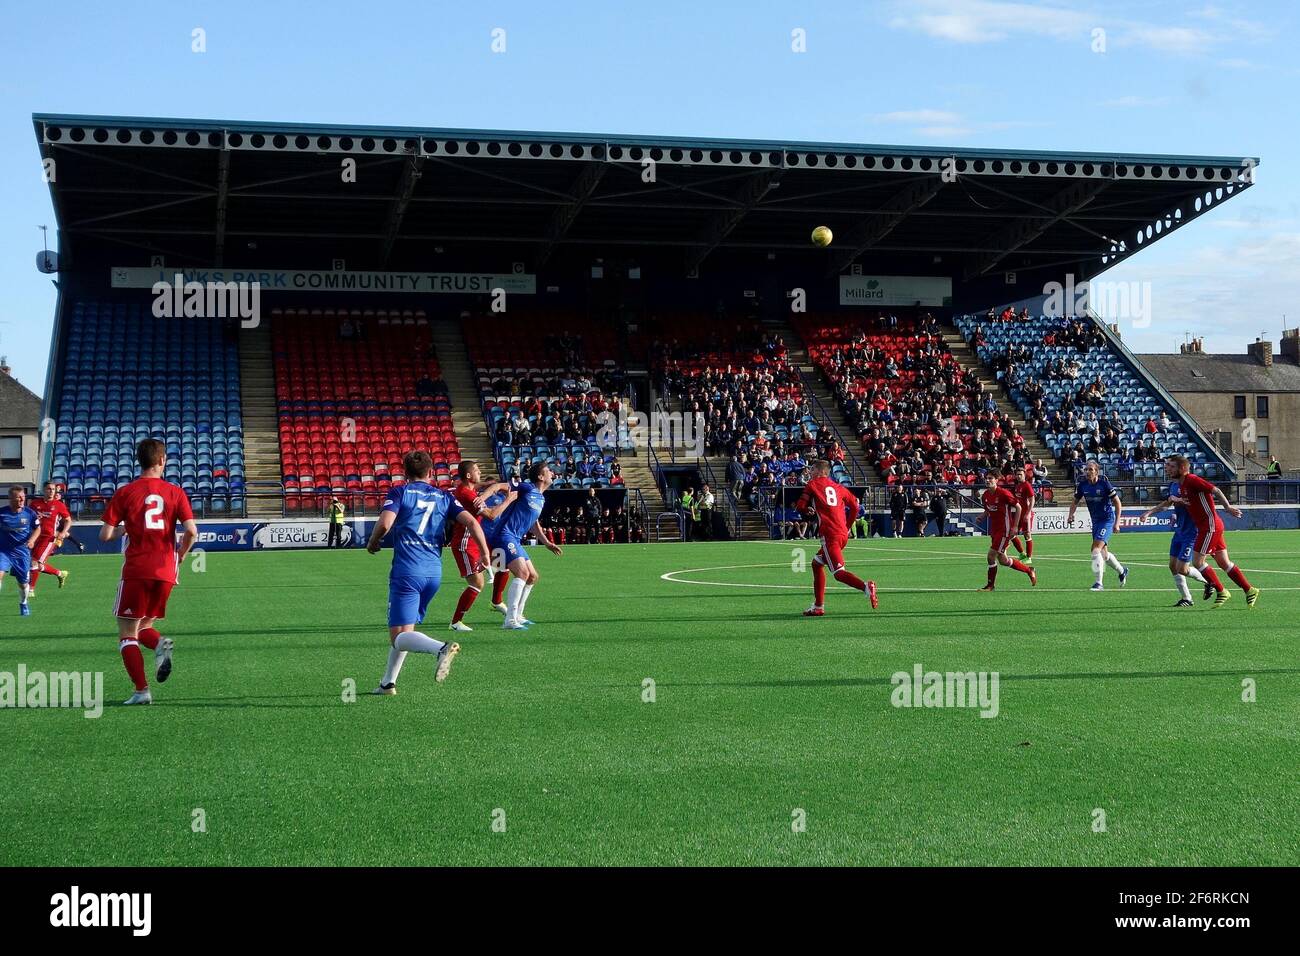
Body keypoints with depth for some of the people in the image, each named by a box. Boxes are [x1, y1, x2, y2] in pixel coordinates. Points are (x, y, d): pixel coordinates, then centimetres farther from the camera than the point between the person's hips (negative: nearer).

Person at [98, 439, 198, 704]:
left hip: (136, 571, -3)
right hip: (166, 572, 3)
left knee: (127, 634, 5)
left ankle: (142, 690, -8)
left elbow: (105, 535, -4)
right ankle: (160, 643, -11)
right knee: (143, 626, 22)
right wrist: (181, 554, 9)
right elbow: (191, 532, -8)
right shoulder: (175, 492, 3)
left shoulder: (125, 493, -1)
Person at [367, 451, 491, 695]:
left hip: (407, 571, -5)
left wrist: (372, 544, 7)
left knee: (400, 636, -10)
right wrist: (485, 554, 4)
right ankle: (388, 683, 23)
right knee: (403, 631, 22)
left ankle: (441, 648, -37)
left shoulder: (398, 492, 3)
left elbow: (385, 523, -13)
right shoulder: (444, 496, 14)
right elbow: (471, 522, 1)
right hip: (434, 572, 5)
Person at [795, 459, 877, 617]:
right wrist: (847, 526, 28)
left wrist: (809, 510, 22)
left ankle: (866, 587, -36)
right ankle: (818, 607, 22)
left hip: (829, 534, -7)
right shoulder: (837, 487, 18)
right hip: (843, 533, 7)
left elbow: (801, 507, 1)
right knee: (817, 563, 21)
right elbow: (854, 506, 19)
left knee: (839, 572, -12)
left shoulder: (812, 485, 4)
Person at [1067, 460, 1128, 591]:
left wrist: (1117, 523, -14)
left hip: (1107, 519, -6)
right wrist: (1071, 515, -7)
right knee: (1103, 553, 16)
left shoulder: (1104, 483, -17)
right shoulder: (1082, 485, -3)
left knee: (1096, 550, -19)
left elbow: (1118, 503, -10)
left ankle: (1099, 583, -15)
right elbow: (1075, 502, 12)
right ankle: (1122, 571, 42)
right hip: (1095, 521, 6)